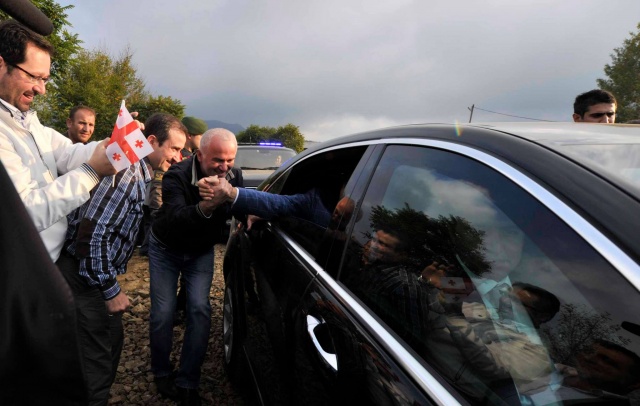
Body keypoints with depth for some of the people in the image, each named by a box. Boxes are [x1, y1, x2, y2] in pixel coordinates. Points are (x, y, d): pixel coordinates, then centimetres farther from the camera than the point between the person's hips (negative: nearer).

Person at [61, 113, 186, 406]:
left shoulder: (140, 174, 9)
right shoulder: (126, 172, -23)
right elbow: (91, 234, -27)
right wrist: (110, 290, -19)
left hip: (98, 271, 10)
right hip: (84, 275, -10)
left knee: (112, 340, 19)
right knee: (96, 357, -1)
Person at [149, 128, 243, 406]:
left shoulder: (234, 176, -16)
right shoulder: (177, 176, -30)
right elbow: (176, 220, -45)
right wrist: (207, 205, -63)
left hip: (201, 252, 3)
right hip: (166, 249, -2)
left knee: (200, 309, -8)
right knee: (163, 314, -5)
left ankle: (187, 383, 7)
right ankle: (162, 374, 22)